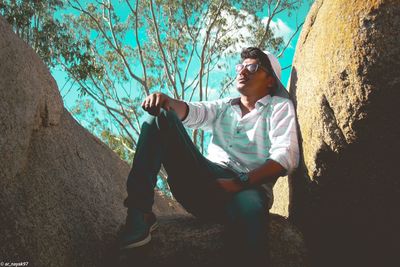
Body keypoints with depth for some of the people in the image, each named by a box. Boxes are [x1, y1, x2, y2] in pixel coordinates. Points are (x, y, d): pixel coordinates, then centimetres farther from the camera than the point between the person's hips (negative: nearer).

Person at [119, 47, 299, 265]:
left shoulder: (280, 107, 12)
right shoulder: (223, 107, 27)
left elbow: (285, 156, -5)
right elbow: (191, 112, 7)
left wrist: (240, 183, -19)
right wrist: (165, 101, -17)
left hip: (248, 187, -5)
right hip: (206, 180, 5)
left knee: (249, 207, -43)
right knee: (161, 115, -10)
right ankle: (140, 212, -22)